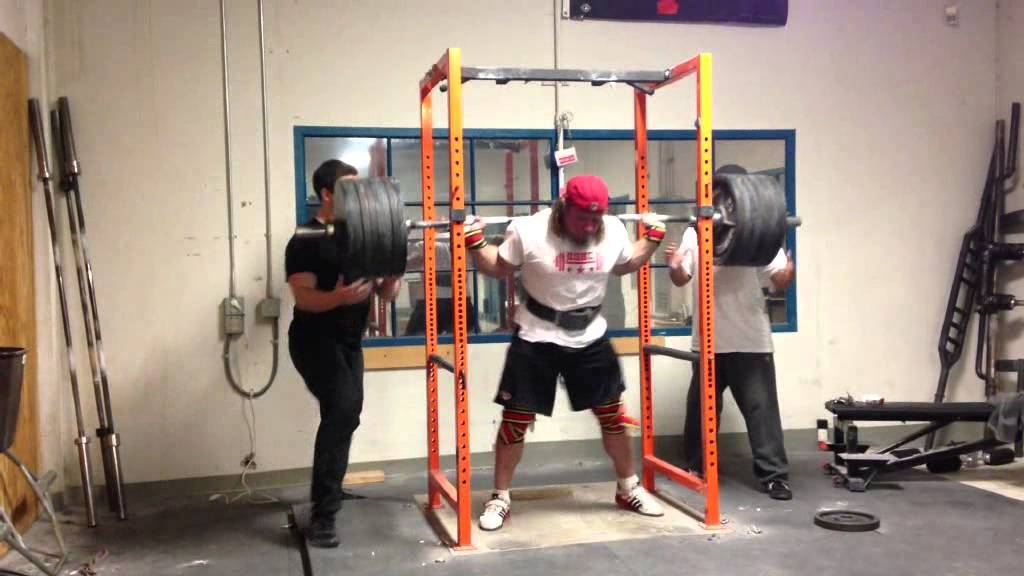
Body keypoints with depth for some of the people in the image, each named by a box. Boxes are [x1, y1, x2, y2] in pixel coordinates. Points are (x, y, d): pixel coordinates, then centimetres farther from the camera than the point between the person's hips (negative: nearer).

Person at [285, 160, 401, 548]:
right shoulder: (306, 242, -12)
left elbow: (387, 293, 9)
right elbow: (304, 298, -21)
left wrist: (392, 273, -13)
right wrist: (338, 297, -40)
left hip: (348, 341, 8)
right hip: (315, 340, -8)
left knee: (344, 414, 18)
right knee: (344, 408, -27)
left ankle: (327, 493, 38)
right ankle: (323, 513, -22)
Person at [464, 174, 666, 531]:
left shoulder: (613, 231, -6)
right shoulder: (528, 231, -17)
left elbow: (627, 265, 16)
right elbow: (498, 269, -2)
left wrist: (653, 238, 8)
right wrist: (475, 243, -17)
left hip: (590, 337, 3)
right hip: (536, 339, -3)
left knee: (613, 414, 9)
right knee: (515, 419, 0)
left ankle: (629, 489, 27)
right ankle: (500, 499, 15)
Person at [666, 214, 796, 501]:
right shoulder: (694, 234, 3)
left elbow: (780, 282, -5)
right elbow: (682, 279, 8)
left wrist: (789, 270, -28)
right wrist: (675, 267, -15)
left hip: (751, 341, -3)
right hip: (708, 340, 3)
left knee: (761, 407, -3)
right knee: (700, 406, 15)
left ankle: (775, 476, 6)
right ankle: (694, 466, 32)